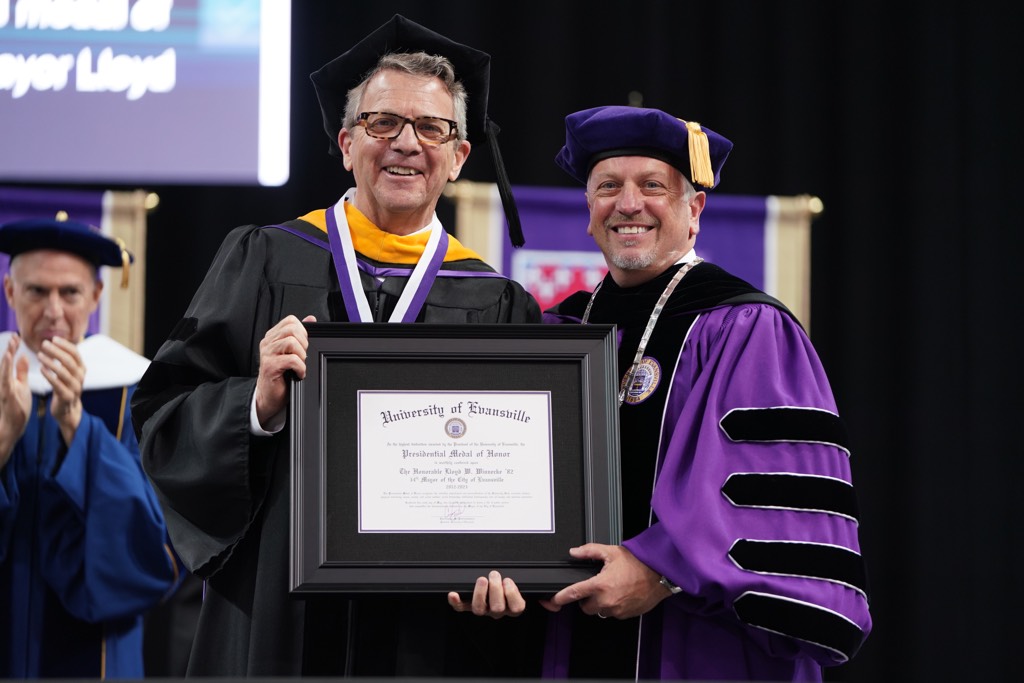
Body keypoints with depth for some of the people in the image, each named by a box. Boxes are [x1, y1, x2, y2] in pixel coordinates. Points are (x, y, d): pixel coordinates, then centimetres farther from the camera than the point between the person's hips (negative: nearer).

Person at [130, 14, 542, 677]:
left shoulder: (497, 305, 6)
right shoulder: (263, 261, 5)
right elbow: (164, 416, 1)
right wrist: (259, 405, -17)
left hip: (431, 629, 1)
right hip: (279, 616, 0)